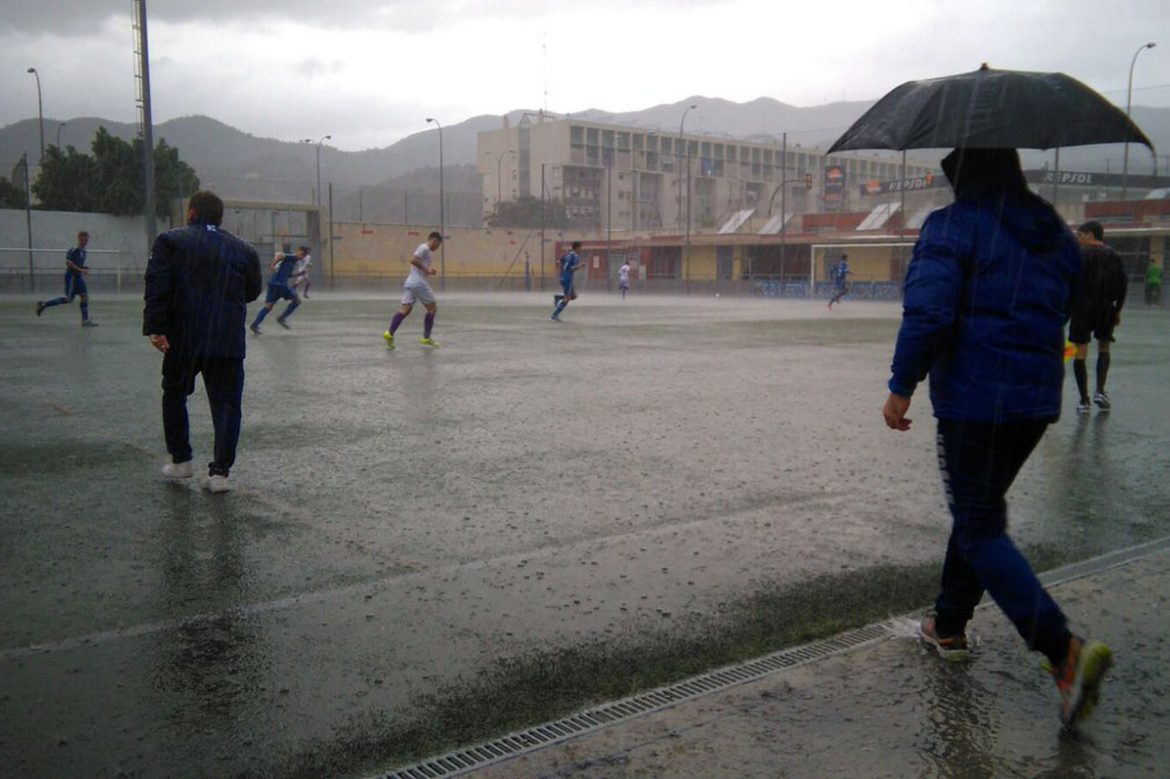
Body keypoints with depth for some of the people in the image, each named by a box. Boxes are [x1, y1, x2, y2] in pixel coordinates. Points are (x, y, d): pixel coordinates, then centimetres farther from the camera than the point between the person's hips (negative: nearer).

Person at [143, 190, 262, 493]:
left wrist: (155, 327, -12)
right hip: (229, 341, 1)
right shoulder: (243, 249, 8)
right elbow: (253, 292, 16)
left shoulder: (170, 241, 2)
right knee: (226, 404, 5)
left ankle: (180, 461, 27)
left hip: (183, 338, -1)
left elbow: (157, 287, -9)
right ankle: (220, 472, -2)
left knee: (174, 395, 21)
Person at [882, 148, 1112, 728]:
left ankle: (1065, 649, -16)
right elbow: (1066, 308, 19)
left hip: (973, 402, -7)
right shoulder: (1055, 234, 11)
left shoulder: (952, 227, -11)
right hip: (1037, 400, 8)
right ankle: (950, 625, 31)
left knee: (980, 529, -2)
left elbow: (928, 311, -21)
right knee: (978, 510, 21)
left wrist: (901, 386, -15)